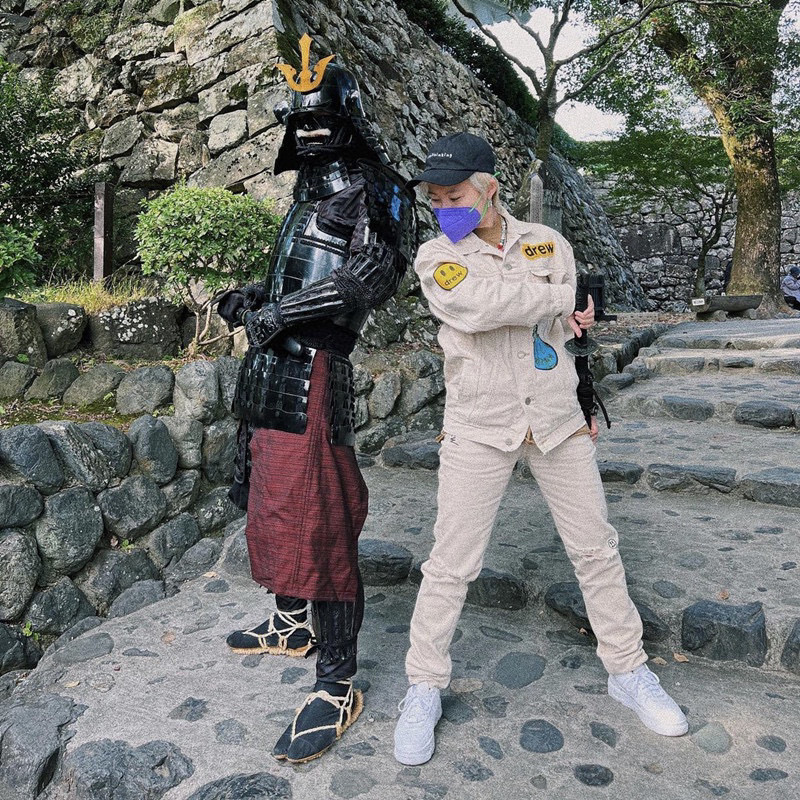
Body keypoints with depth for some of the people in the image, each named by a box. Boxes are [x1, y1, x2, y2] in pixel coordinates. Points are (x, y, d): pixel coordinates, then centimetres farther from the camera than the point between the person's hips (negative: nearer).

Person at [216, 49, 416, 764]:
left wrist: (277, 313, -17)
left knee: (313, 521, -11)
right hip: (270, 366, 10)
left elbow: (370, 277, -19)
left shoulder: (372, 192, -3)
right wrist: (253, 297, 11)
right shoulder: (312, 193, 23)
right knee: (271, 499, 18)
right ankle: (292, 626, 37)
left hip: (311, 368, -10)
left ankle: (338, 688, 1)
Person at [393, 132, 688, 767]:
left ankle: (628, 670, 31)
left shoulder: (548, 243, 7)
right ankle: (425, 688, 19)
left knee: (597, 550, 11)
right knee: (451, 565, -1)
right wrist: (560, 297, -13)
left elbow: (574, 327, 15)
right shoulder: (437, 257, -3)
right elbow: (478, 307, -23)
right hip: (478, 428, -3)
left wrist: (585, 403, 14)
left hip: (558, 421, 3)